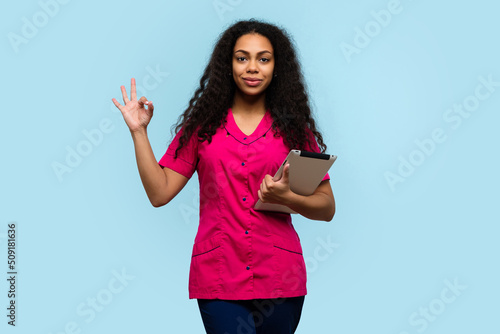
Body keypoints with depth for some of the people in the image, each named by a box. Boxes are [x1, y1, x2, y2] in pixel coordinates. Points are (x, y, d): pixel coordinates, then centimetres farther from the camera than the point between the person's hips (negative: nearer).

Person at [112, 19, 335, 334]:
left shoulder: (293, 128, 7)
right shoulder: (202, 125, 8)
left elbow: (327, 208, 5)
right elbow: (160, 193, 2)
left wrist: (286, 197, -13)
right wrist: (139, 132, -2)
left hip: (279, 277, 1)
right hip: (219, 276, -1)